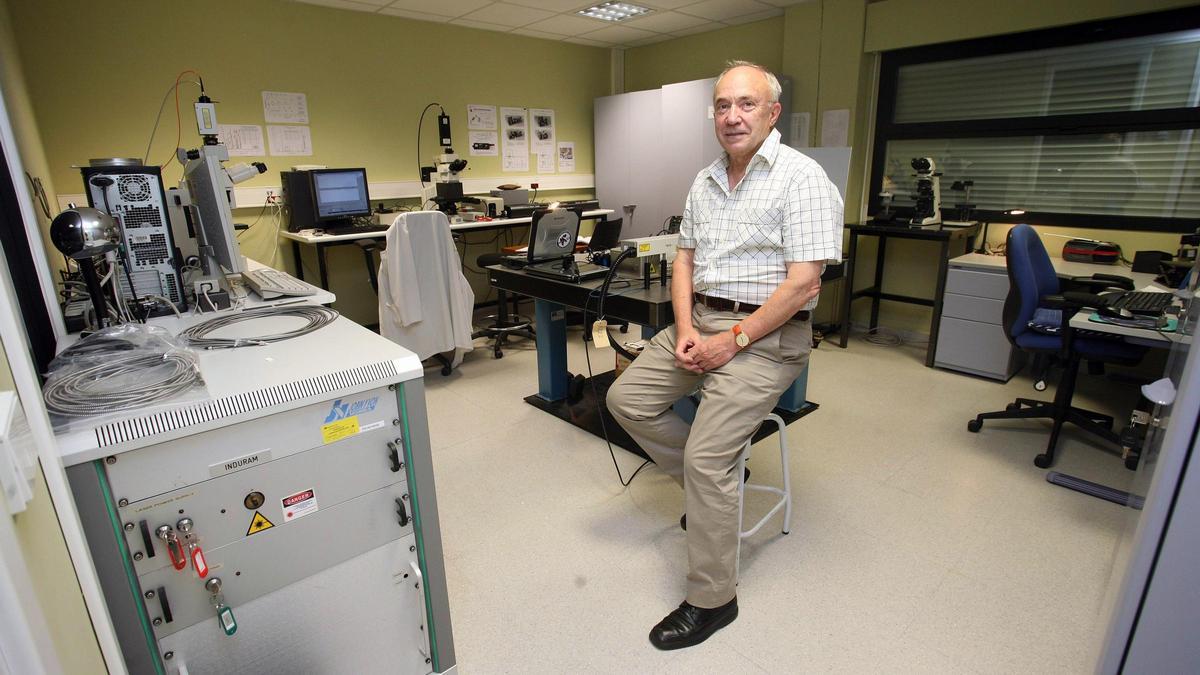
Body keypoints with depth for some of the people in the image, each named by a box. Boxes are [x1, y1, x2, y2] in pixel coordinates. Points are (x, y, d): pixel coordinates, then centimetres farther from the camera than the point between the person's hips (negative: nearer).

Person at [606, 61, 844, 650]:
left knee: (706, 456, -17)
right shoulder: (705, 181, 13)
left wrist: (733, 340, -18)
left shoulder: (801, 178, -11)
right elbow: (684, 259, 13)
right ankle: (711, 483, 20)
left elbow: (802, 282, -17)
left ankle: (711, 601, 5)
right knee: (627, 398, 1)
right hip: (702, 319, 8)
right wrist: (685, 328, -3)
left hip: (768, 332, -8)